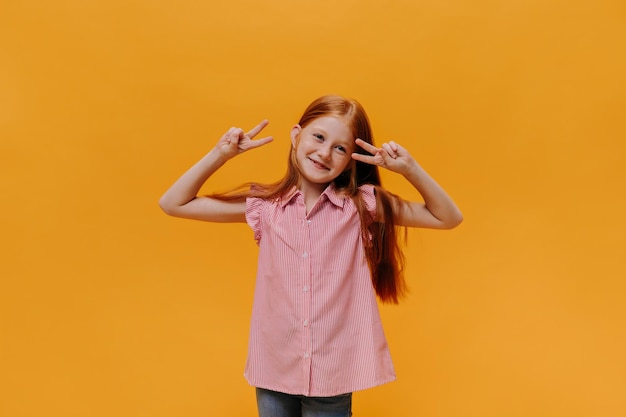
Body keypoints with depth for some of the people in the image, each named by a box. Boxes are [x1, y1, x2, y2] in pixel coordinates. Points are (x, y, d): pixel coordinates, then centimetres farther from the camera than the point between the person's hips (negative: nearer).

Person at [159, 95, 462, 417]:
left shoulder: (362, 205, -6)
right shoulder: (263, 205, -5)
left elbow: (448, 218, -4)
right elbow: (173, 204, -1)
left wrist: (410, 168, -16)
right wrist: (220, 154, -10)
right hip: (273, 370, 1)